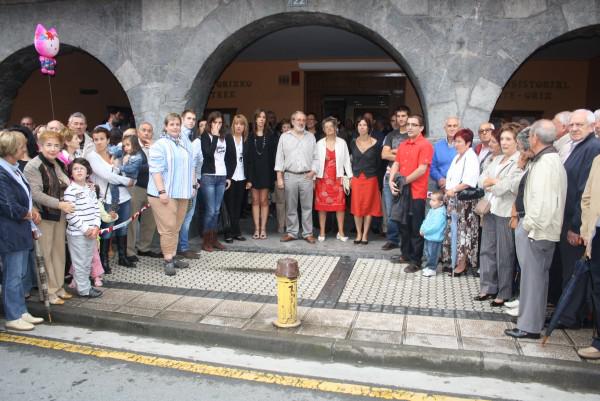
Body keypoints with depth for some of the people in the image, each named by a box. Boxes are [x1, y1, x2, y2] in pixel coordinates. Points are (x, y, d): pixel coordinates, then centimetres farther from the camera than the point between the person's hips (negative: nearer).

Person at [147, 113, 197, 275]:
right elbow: (156, 170, -14)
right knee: (168, 228, -6)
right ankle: (168, 261, 2)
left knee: (176, 227, 12)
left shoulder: (185, 143, 13)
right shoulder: (159, 145, -8)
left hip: (182, 192, 6)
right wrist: (162, 191, -20)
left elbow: (191, 166, 19)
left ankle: (173, 257, 21)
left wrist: (193, 185, 15)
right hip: (165, 193, -6)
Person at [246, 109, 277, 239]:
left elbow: (273, 155, -1)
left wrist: (272, 174, -9)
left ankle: (263, 229, 8)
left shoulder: (270, 136, 3)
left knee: (264, 201, 3)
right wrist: (248, 177, -7)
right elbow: (247, 157, 0)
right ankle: (256, 229, 9)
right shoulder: (250, 136, 4)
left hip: (266, 171, -1)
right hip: (253, 171, 1)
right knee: (255, 201, 4)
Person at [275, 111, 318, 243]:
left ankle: (308, 233, 10)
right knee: (290, 207, 5)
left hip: (306, 176, 1)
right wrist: (279, 178, -2)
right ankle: (291, 232, 15)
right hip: (290, 176, 0)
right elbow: (280, 158, 3)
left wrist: (313, 171, -5)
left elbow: (315, 157, 9)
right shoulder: (284, 137, 5)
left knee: (307, 206, 3)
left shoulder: (311, 137, 9)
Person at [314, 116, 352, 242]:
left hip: (338, 178, 0)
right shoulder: (319, 144, 5)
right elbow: (316, 161, 3)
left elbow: (346, 160, 3)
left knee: (340, 204, -2)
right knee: (322, 205, 3)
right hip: (323, 178, 0)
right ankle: (322, 232, 11)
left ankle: (341, 232, 7)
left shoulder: (342, 143, 5)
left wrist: (350, 176, -4)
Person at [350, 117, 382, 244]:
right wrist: (352, 174, 6)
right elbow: (352, 160, 12)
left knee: (368, 206, 3)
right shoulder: (353, 143, 4)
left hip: (370, 179, -2)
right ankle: (359, 234, 13)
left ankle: (365, 234, 13)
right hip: (356, 178, 2)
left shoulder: (375, 143, -4)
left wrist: (372, 172, 3)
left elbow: (378, 161, 3)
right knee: (356, 206, 2)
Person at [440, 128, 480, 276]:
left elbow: (469, 181, -20)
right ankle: (453, 260, 19)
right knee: (453, 230, 11)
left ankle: (462, 263, 5)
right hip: (453, 200, 8)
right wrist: (448, 190, 5)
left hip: (465, 201, -8)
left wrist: (454, 190, -18)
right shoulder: (457, 157, 18)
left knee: (463, 232, -3)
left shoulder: (471, 157, -10)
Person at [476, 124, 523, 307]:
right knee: (487, 250, 12)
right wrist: (496, 183, -9)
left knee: (504, 254, 2)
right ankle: (488, 288, 23)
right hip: (490, 209, 8)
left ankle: (504, 293, 13)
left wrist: (493, 182, -6)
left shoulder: (520, 161, -8)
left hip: (506, 212, -7)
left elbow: (514, 185, -21)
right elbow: (482, 180, 10)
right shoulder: (496, 159, 17)